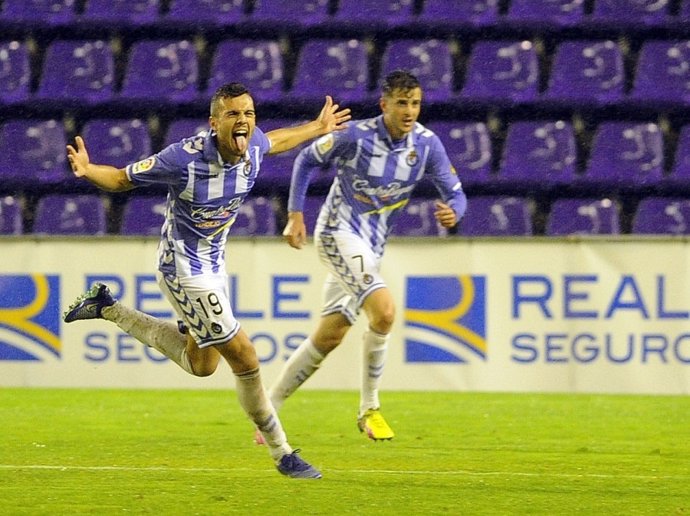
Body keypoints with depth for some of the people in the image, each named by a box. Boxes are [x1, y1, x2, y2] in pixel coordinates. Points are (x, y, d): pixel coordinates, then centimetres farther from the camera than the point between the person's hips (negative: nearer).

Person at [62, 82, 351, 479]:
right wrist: (87, 170, -39)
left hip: (214, 263, 8)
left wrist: (319, 128, 26)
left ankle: (107, 308, 34)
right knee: (244, 357, -7)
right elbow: (122, 179, -19)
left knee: (202, 364, 25)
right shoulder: (186, 159, -30)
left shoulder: (253, 146, -11)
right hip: (185, 268, -8)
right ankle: (282, 454, 8)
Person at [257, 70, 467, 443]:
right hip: (339, 233, -6)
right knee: (383, 310, -25)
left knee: (329, 336, 9)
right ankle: (369, 408, -10)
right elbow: (307, 160, -2)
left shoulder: (427, 144, -5)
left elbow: (455, 193, 0)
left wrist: (452, 212, -24)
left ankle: (268, 406, 21)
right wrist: (295, 215, -8)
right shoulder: (356, 136, -17)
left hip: (372, 245, 6)